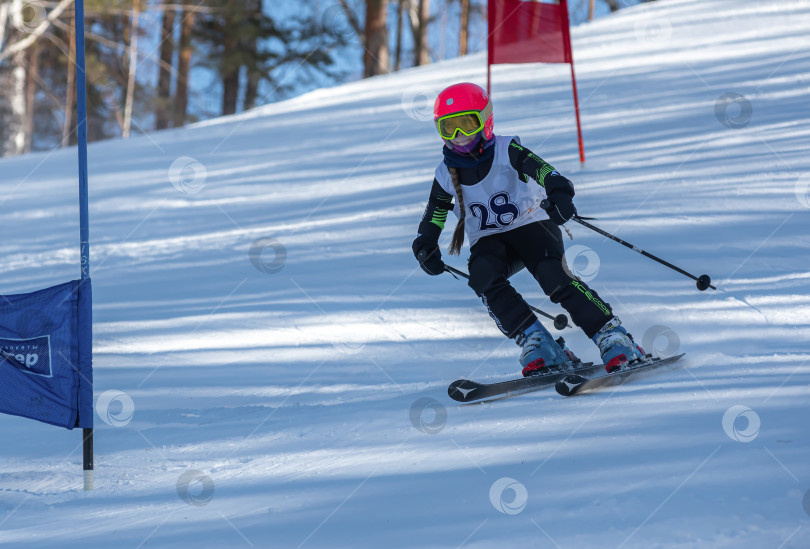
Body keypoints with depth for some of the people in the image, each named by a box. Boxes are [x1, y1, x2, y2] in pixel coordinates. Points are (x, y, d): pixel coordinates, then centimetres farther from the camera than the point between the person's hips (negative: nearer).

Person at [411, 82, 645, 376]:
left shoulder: (507, 151, -12)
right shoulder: (447, 175, 1)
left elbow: (541, 169, -29)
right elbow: (432, 218, 17)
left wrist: (559, 193, -51)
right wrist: (425, 248, -2)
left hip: (532, 225, -3)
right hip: (489, 243, 3)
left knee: (553, 276, -32)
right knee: (483, 276, -31)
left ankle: (614, 340, -29)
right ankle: (536, 345, -32)